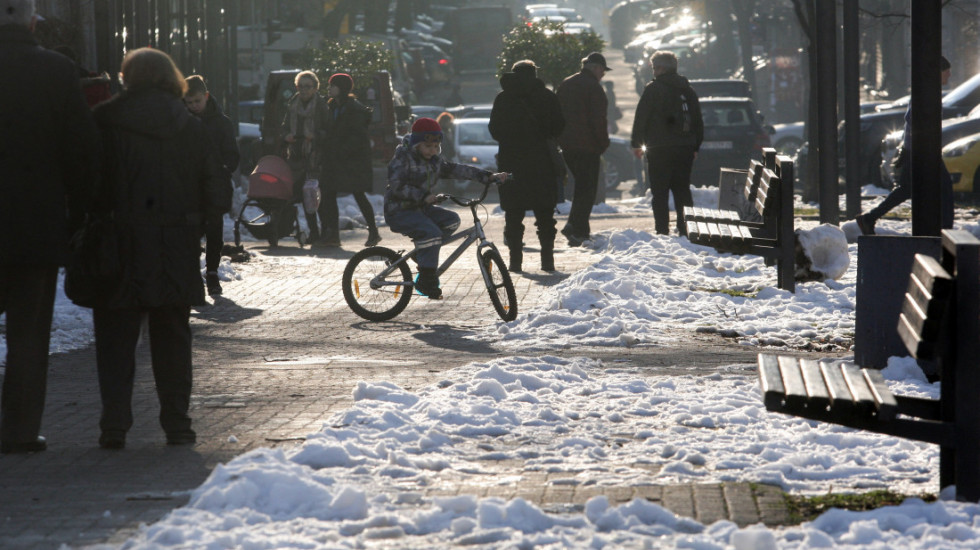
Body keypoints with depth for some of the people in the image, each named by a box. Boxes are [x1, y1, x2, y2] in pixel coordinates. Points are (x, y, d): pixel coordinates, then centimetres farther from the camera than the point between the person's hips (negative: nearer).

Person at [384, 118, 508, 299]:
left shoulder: (435, 161, 9)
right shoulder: (402, 159, -13)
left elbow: (457, 170, 3)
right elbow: (397, 186, -24)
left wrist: (488, 176, -8)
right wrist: (424, 196, -34)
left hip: (420, 209, 8)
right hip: (399, 212, -8)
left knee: (452, 220, -10)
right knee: (431, 233, -28)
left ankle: (423, 253, 4)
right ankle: (426, 281, -22)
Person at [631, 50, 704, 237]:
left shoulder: (653, 89, -7)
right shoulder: (687, 90, 13)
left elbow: (641, 118, -6)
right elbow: (698, 121, 17)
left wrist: (636, 143, 3)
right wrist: (695, 147, 22)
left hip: (660, 150, -6)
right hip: (685, 149, 6)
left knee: (659, 193, -2)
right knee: (683, 191, 11)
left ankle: (662, 230, -7)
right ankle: (686, 229, 8)